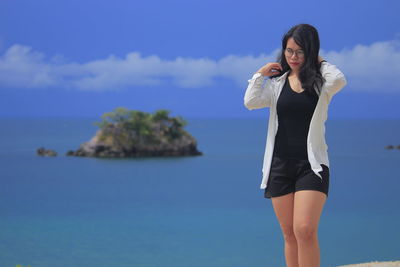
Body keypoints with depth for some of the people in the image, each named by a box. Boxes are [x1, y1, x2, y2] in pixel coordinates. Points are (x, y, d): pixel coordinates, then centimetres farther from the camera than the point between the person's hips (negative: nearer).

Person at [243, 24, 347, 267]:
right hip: (280, 164, 3)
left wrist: (320, 63, -4)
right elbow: (251, 102, -6)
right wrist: (260, 74, -1)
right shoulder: (277, 82, 8)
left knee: (305, 230, -18)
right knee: (290, 234, 8)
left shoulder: (320, 83, 1)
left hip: (312, 165, -3)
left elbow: (338, 80, -22)